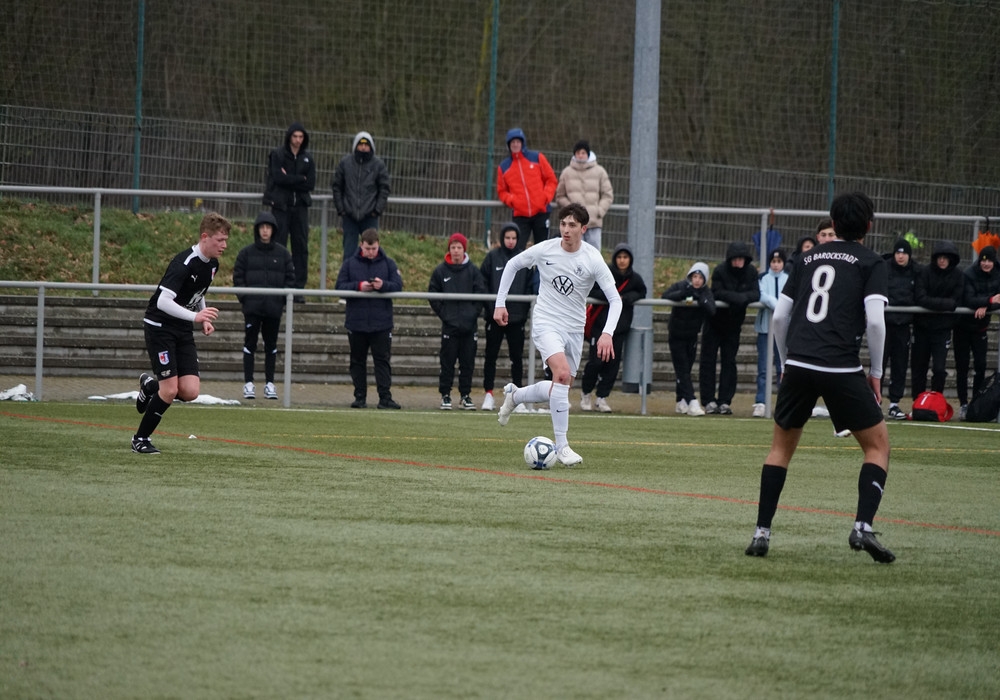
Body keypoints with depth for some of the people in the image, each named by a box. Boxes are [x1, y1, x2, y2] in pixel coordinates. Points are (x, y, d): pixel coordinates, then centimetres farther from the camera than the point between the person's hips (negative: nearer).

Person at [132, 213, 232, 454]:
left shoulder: (212, 264, 3)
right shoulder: (184, 263, -23)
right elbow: (163, 301, -31)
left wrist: (205, 320, 5)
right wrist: (195, 316, -40)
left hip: (183, 330, 7)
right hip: (160, 326, -7)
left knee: (190, 391, -5)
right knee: (170, 391, -12)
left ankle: (150, 385, 26)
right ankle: (140, 440, 7)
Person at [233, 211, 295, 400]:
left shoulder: (283, 253, 5)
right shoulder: (247, 253, 3)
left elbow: (290, 278, 7)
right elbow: (238, 276, 4)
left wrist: (283, 299, -3)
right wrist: (244, 297, -6)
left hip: (274, 307, 1)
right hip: (252, 307, -1)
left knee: (271, 345, 7)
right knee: (250, 344, 0)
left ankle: (270, 383, 13)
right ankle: (248, 383, 4)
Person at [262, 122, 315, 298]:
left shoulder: (307, 158, 11)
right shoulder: (277, 155, 1)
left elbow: (311, 184, 1)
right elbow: (278, 177, -12)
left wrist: (289, 179, -8)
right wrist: (300, 179, -8)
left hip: (300, 206, 3)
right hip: (281, 205, -3)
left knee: (301, 247, 0)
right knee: (278, 246, -5)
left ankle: (298, 287, 3)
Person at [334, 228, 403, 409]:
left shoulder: (388, 263, 4)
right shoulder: (350, 263, 4)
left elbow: (398, 286, -3)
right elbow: (340, 286, -2)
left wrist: (383, 285, -23)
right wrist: (359, 286, -18)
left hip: (381, 323, -1)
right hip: (356, 322, 1)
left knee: (382, 360, -3)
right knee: (358, 361, 7)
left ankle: (385, 397, -4)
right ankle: (360, 397, 13)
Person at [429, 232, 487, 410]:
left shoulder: (473, 271, 4)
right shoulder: (440, 271, 2)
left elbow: (481, 294, 4)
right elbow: (433, 295, 5)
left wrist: (474, 312, -5)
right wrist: (443, 313, -4)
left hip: (470, 325, 1)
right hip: (449, 324, -1)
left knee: (468, 363, 4)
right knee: (447, 363, 0)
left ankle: (466, 395, 12)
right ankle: (445, 395, 7)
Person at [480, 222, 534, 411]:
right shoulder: (492, 257, 1)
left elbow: (530, 285, 8)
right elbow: (482, 282, 1)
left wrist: (525, 308, -3)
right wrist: (488, 305, -9)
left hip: (517, 316, 1)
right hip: (495, 315, -1)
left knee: (517, 356, 4)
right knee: (491, 355, 2)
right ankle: (488, 394, 7)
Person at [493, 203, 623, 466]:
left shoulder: (593, 259, -10)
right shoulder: (545, 250, -10)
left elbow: (615, 299, -9)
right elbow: (512, 265, 9)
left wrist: (607, 333, -24)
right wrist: (500, 303, 6)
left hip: (574, 329, 3)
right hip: (546, 323, -3)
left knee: (560, 388, 11)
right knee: (563, 373, -27)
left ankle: (514, 395, 42)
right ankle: (562, 446, -23)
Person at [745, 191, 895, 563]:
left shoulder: (809, 258, 18)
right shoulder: (870, 262, 4)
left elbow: (779, 316, 15)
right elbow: (874, 320, -8)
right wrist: (876, 372, 4)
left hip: (798, 364, 4)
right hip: (841, 366, -4)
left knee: (781, 445, 19)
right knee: (878, 444, 10)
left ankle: (762, 533, 11)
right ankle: (863, 526, -8)